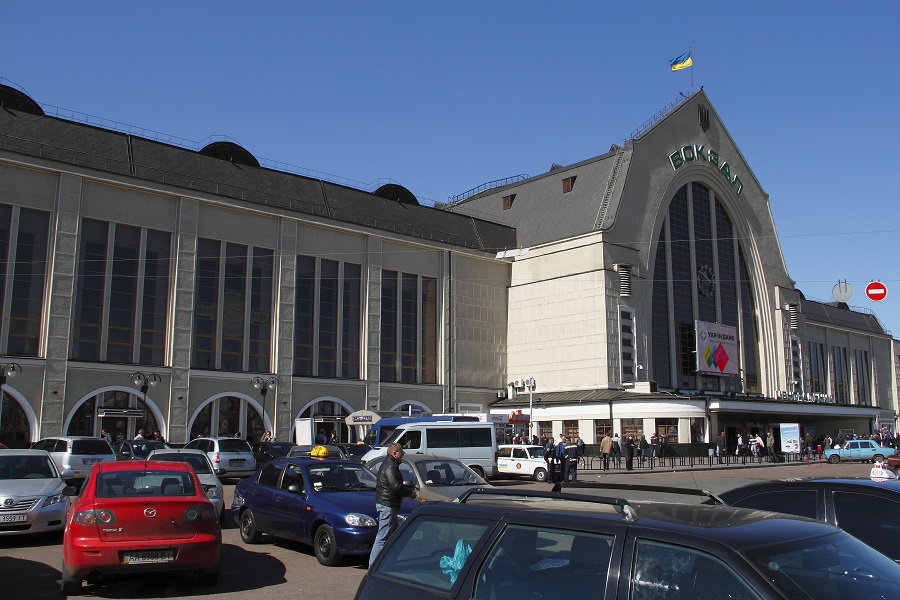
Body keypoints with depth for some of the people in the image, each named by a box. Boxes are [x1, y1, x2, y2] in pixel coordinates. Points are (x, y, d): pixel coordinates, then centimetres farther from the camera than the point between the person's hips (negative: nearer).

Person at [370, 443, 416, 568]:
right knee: (383, 537, -8)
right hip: (387, 504, -11)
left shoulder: (387, 464, 18)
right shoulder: (391, 467, -16)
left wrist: (408, 489, 16)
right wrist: (410, 492, -8)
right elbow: (396, 487, -23)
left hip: (382, 502, 11)